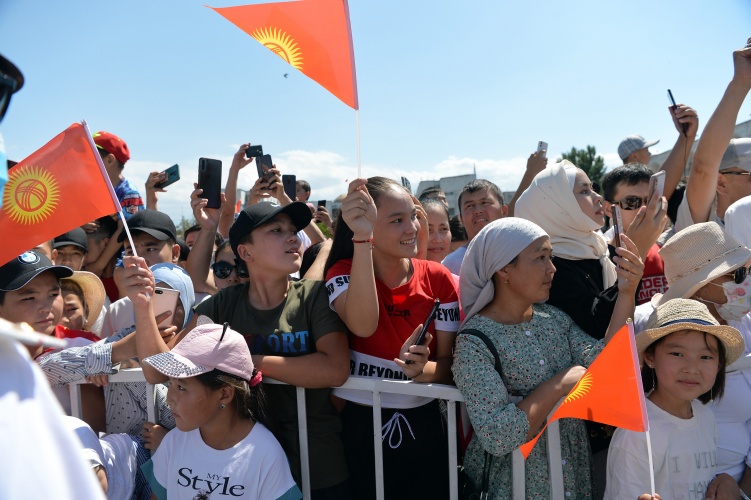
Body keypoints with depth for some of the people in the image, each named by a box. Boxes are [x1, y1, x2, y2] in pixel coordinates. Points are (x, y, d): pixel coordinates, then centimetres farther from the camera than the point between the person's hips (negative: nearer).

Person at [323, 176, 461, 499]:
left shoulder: (438, 278, -5)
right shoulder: (343, 272, -10)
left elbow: (451, 362, -6)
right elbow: (363, 326, -32)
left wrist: (424, 369, -28)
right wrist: (361, 239, -39)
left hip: (422, 426, 2)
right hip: (358, 426, -1)